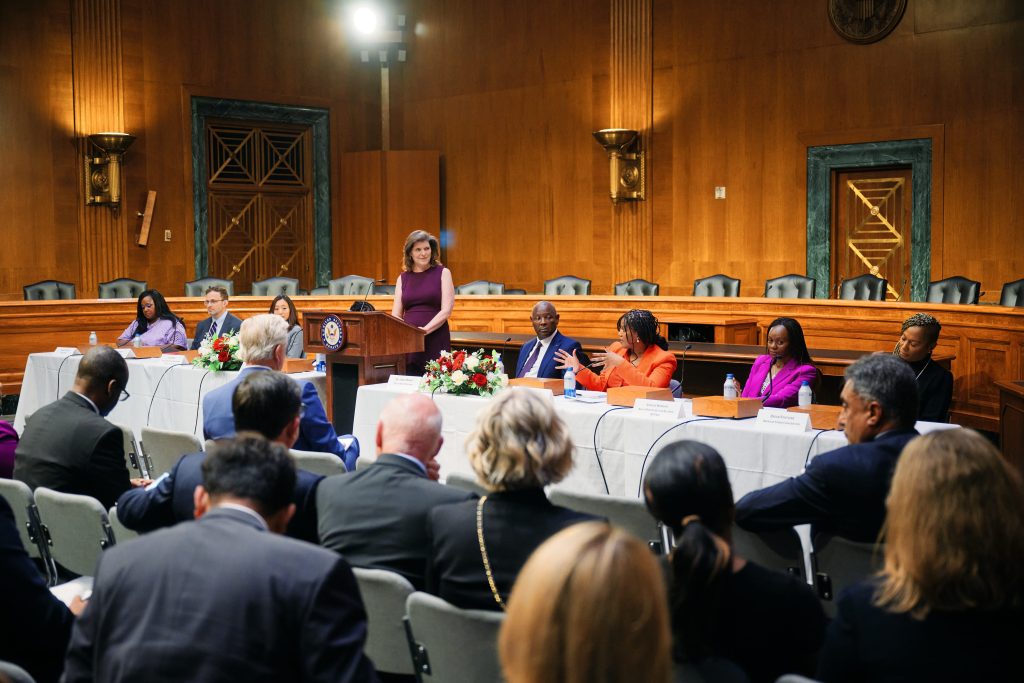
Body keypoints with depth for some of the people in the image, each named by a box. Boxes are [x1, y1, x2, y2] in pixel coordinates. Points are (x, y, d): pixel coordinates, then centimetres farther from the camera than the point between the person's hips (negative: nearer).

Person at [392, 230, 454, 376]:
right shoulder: (403, 278, 13)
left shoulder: (442, 273, 4)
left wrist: (426, 329, -17)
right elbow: (396, 315, 11)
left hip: (436, 343, -2)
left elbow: (446, 311, -4)